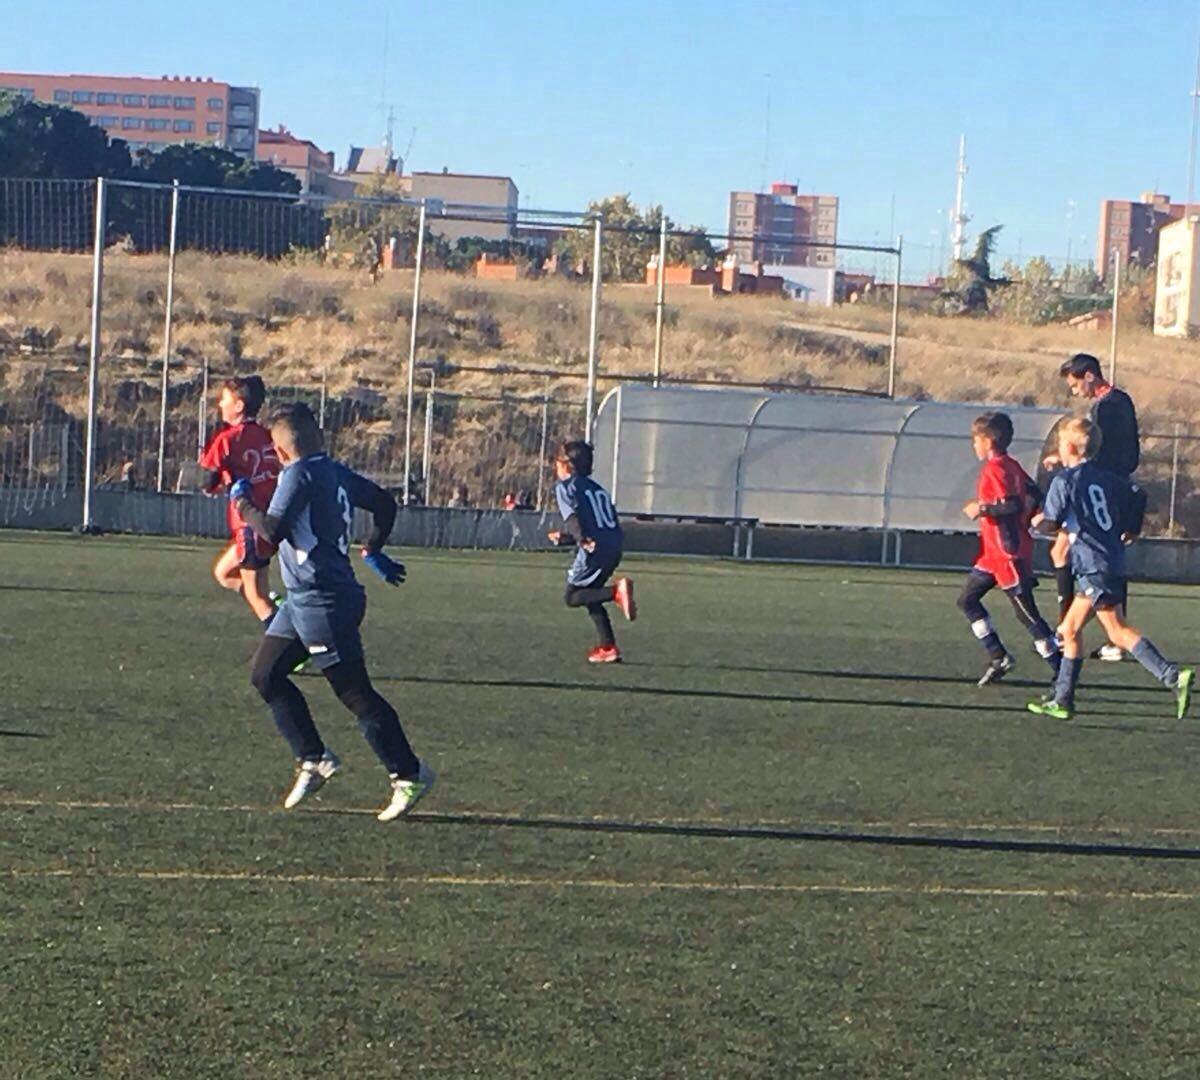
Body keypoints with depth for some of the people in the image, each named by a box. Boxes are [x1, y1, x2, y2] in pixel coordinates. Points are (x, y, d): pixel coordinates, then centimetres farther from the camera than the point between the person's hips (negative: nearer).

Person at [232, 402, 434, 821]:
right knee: (265, 675, 14)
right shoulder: (335, 473, 10)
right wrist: (373, 550, 32)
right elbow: (384, 503, 20)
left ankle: (409, 775, 1)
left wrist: (242, 503, -7)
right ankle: (313, 758, 18)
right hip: (304, 599, 10)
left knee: (356, 693, -5)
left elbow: (272, 531, -24)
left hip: (324, 602, -10)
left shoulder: (299, 475, -16)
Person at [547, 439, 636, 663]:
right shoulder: (596, 488, 25)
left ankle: (616, 591, -20)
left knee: (573, 597, 3)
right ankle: (608, 647, 13)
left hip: (594, 551, -8)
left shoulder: (565, 487, 2)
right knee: (590, 596, 20)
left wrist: (581, 539, -30)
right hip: (614, 547, 8)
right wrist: (564, 537, 39)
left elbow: (571, 515, -15)